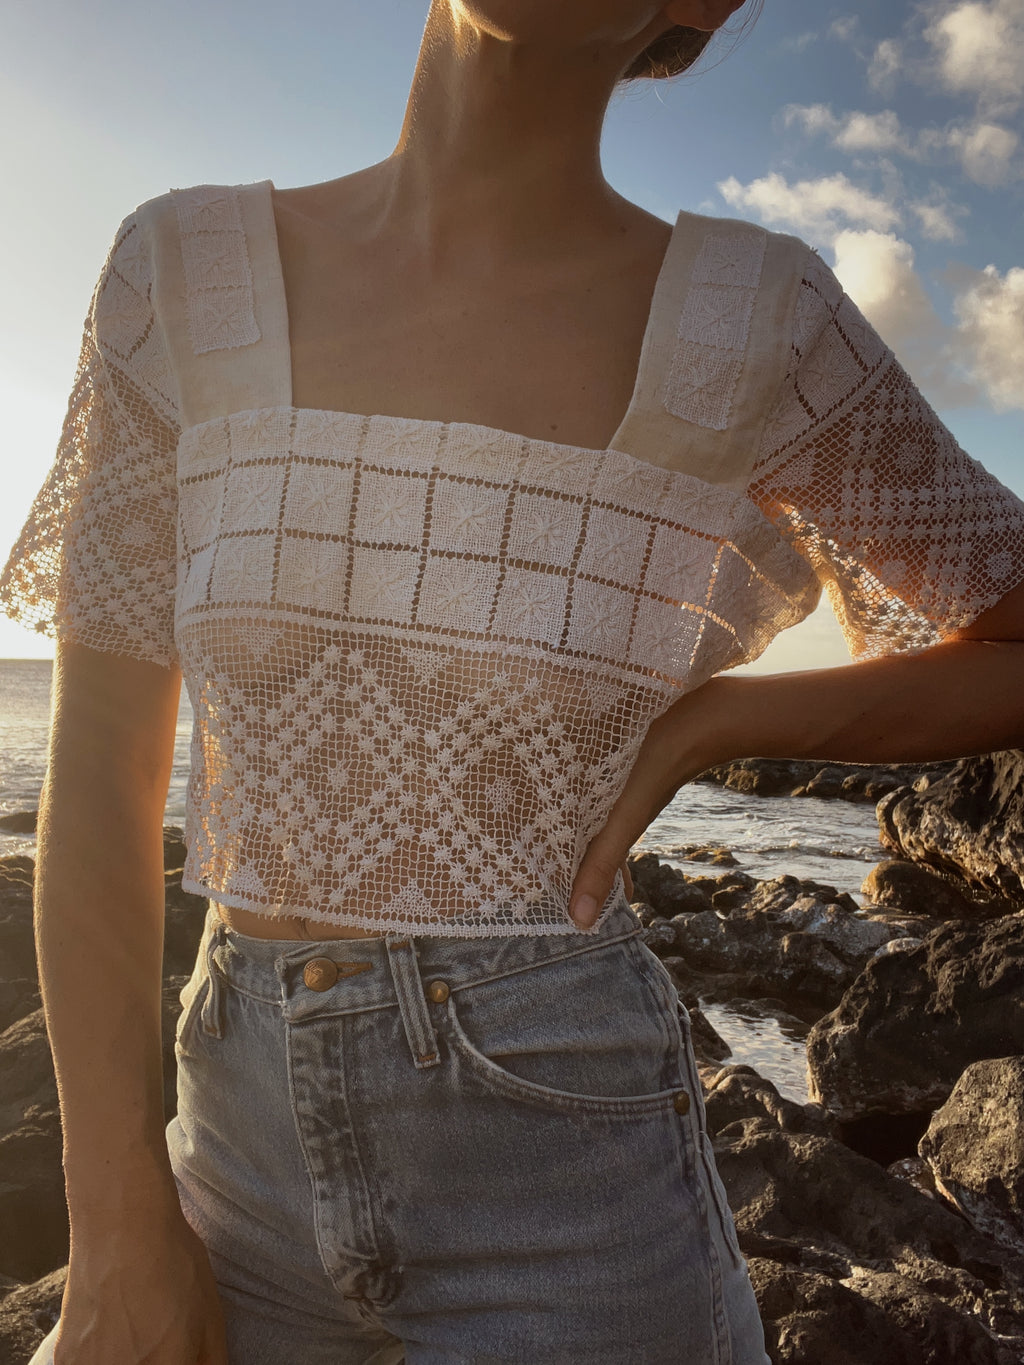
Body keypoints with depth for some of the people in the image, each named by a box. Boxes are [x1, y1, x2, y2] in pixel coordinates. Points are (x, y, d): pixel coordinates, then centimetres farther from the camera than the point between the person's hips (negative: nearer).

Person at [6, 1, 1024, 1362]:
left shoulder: (752, 329, -8)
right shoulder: (183, 278, -3)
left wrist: (707, 722, -11)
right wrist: (120, 1231, -3)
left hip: (569, 1181, -1)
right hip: (246, 1138, 3)